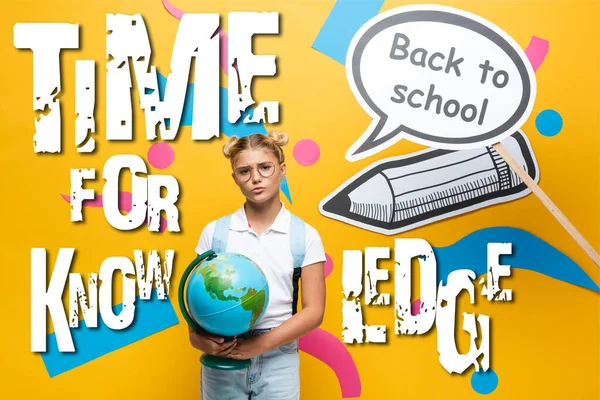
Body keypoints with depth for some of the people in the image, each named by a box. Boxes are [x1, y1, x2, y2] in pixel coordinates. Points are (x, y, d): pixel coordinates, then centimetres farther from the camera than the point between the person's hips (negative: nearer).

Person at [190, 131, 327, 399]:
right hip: (222, 361, 1)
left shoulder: (305, 235, -2)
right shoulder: (215, 232, 0)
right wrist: (197, 336, -16)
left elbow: (313, 311, -4)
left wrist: (261, 344, -14)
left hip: (279, 361, -1)